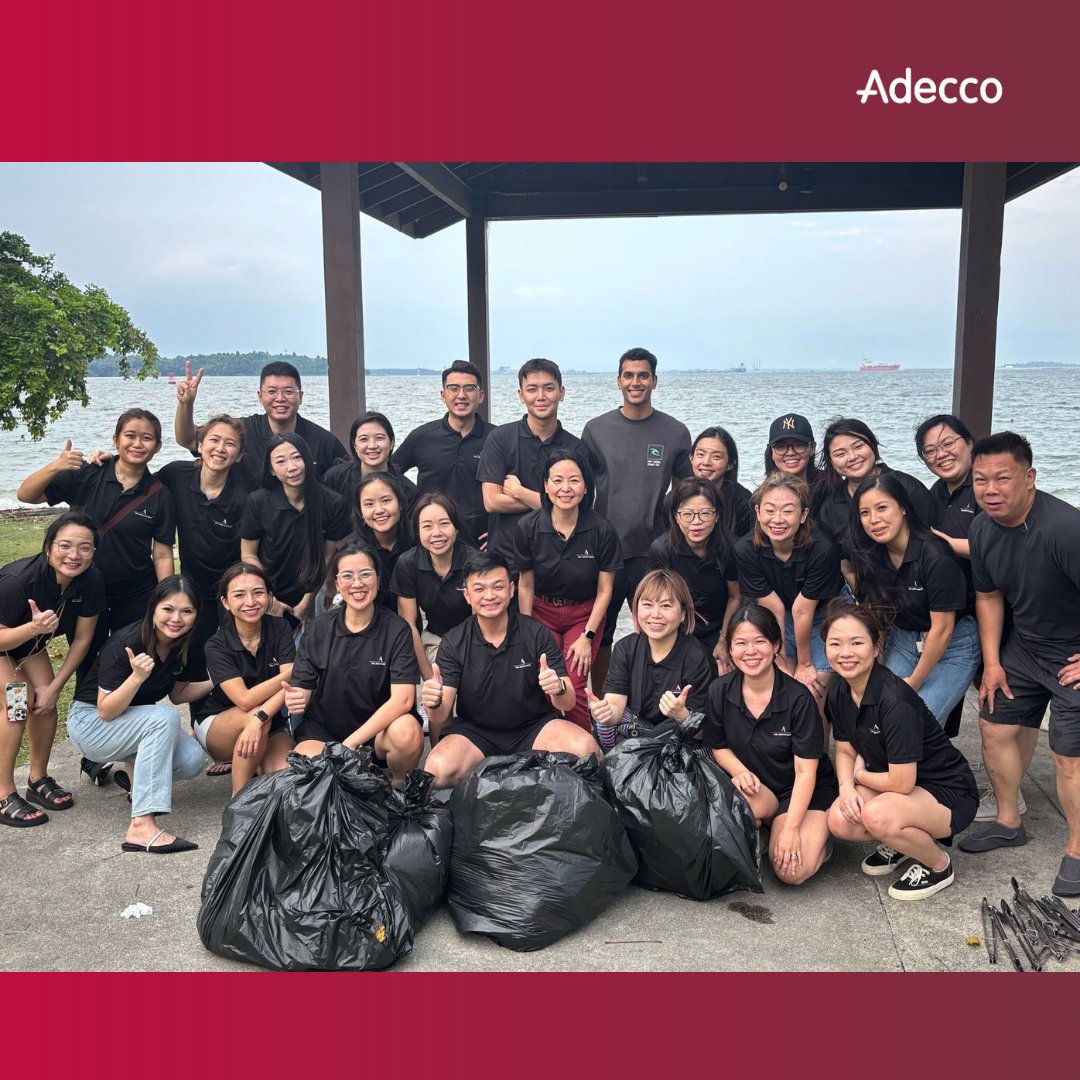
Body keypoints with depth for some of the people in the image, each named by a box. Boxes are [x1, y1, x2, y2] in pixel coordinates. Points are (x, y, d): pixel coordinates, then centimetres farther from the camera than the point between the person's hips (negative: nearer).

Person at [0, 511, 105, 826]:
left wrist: (54, 687, -12)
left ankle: (38, 780, 15)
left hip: (30, 638, 5)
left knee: (45, 700, -6)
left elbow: (81, 639, -13)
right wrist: (33, 628, -48)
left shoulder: (92, 581, -25)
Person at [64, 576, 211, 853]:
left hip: (138, 721, 6)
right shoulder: (126, 643, -26)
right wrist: (137, 676, -40)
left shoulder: (183, 645, -7)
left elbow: (178, 693, 9)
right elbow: (106, 712, -24)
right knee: (165, 717, -34)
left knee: (192, 760, -21)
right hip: (91, 722, -6)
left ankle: (138, 773, 11)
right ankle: (142, 826, -37)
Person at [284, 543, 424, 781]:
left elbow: (403, 698, -17)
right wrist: (294, 700, -28)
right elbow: (302, 688, -2)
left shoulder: (397, 630, -8)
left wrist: (352, 742, -24)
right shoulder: (318, 629, -1)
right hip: (324, 729, 1)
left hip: (379, 729, -1)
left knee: (407, 731, -33)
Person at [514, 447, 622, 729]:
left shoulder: (602, 530, -15)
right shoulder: (528, 527, -12)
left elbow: (604, 590, -7)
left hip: (585, 615, -1)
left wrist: (587, 636, -9)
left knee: (573, 687, -15)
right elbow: (525, 585, -2)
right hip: (543, 613, 1)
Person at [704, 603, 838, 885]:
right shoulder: (720, 691, -9)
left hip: (804, 791, -2)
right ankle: (761, 829, 0)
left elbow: (805, 771, -16)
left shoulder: (798, 698, -20)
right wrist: (740, 771, -16)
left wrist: (791, 829, -23)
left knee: (792, 870, -25)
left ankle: (817, 838, 10)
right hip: (755, 787, 3)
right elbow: (718, 746, 5)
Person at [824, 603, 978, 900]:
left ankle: (939, 865, -3)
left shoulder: (894, 701, -30)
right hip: (890, 784, 7)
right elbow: (845, 751, 6)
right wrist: (847, 787, -14)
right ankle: (900, 841, 13)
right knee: (839, 821, -19)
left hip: (948, 793, -7)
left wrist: (860, 775, -8)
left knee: (878, 815, -34)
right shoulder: (838, 692, -6)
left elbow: (902, 783, -27)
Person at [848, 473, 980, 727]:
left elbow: (942, 629, -19)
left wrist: (913, 682, -12)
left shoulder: (935, 556, -25)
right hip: (901, 641, 5)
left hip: (951, 646, -5)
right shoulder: (870, 555, -8)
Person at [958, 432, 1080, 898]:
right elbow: (988, 596, 7)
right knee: (996, 727, 11)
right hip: (1025, 646, 7)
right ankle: (1008, 823, 31)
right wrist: (992, 662, 5)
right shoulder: (982, 530, -7)